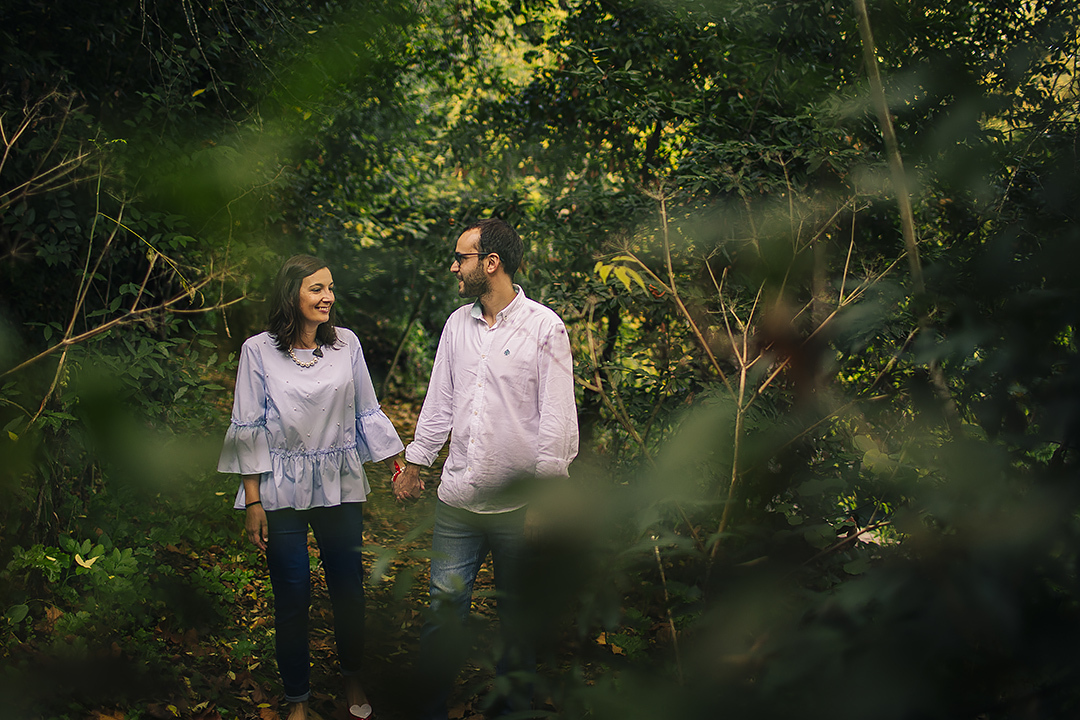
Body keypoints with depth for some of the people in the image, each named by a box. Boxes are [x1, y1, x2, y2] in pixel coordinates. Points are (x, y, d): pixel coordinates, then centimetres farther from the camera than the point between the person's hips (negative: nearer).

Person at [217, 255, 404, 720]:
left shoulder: (346, 344, 3)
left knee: (348, 589, 9)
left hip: (340, 487, 2)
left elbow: (367, 413, 10)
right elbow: (249, 429, -3)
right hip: (282, 491, -2)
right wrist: (252, 502, -6)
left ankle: (352, 678, 34)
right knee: (293, 597, 3)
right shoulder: (258, 350, -4)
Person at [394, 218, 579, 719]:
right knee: (444, 604, 5)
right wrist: (414, 462, 18)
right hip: (457, 499, 4)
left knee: (517, 613, 9)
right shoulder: (457, 324, 9)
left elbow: (558, 416, -8)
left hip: (518, 504, -4)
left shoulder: (544, 327, -7)